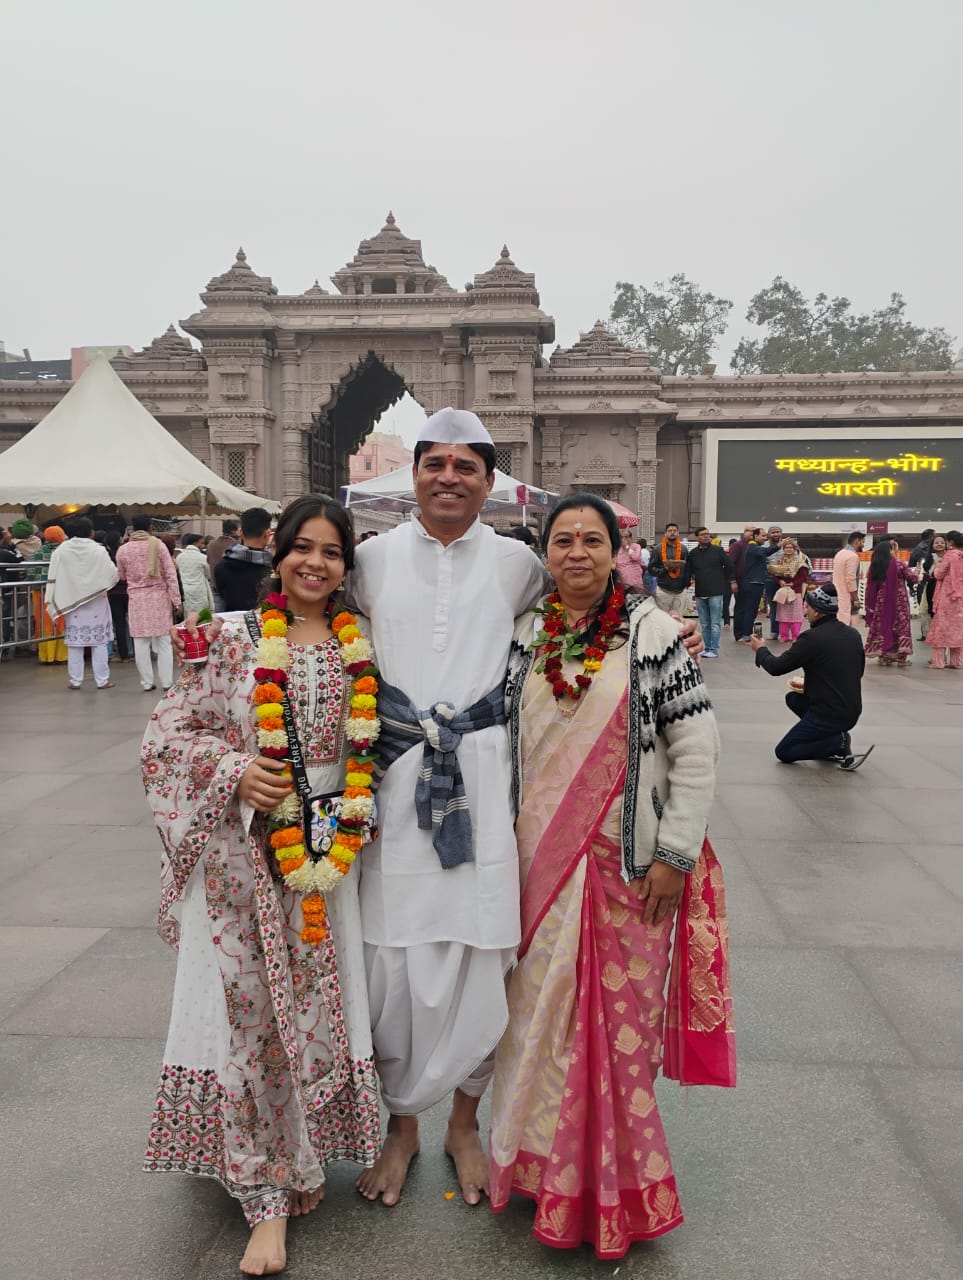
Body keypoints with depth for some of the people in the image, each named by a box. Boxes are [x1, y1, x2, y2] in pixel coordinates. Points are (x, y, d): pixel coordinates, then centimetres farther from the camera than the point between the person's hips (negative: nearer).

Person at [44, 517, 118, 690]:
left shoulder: (61, 550, -4)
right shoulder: (99, 551, -12)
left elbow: (53, 577, -3)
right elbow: (113, 574, -8)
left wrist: (53, 601, 4)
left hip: (71, 603, 2)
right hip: (96, 604, -2)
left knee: (75, 641, 9)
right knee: (99, 641, 6)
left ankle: (75, 680, 12)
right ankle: (102, 680, 8)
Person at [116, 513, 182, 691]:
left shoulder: (123, 550, 1)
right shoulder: (158, 545, -4)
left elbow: (122, 576, 14)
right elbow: (170, 574, -5)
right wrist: (176, 600, -2)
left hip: (136, 599, 1)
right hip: (159, 597, -1)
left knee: (141, 642, 6)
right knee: (163, 641, 5)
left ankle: (147, 683, 7)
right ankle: (167, 681, 6)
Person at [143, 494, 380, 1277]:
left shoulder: (359, 647, 4)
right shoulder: (237, 639, -4)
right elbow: (168, 734, -2)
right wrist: (234, 771, -16)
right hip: (242, 852, -2)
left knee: (317, 1003, 10)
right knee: (247, 1006, 3)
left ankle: (301, 1159, 34)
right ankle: (266, 1195, 19)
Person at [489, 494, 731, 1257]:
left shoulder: (655, 633, -6)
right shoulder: (523, 638, 3)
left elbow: (697, 749, -7)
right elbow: (499, 744, 11)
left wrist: (675, 855, -9)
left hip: (628, 861, -3)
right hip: (540, 858, 3)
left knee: (621, 1014, 5)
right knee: (542, 1008, 12)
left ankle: (617, 1184, 27)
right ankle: (549, 1171, 34)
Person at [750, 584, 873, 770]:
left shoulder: (812, 638, -18)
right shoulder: (854, 634, 3)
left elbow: (776, 667, -11)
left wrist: (760, 650, 10)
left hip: (828, 716, -8)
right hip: (852, 712, 8)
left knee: (783, 752, 8)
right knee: (793, 698, 27)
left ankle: (838, 742, -7)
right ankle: (836, 736, 11)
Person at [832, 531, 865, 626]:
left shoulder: (840, 553, 15)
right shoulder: (853, 556, -15)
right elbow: (851, 580, -20)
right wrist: (856, 599, -14)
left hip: (838, 596, 10)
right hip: (847, 599, -10)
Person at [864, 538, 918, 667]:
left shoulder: (874, 566, 0)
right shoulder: (898, 564, -11)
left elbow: (870, 587, 5)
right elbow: (912, 578, -1)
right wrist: (915, 571, 21)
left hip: (881, 602, 4)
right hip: (898, 602, -4)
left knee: (882, 626, 10)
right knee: (899, 626, 5)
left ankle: (883, 657, 11)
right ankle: (901, 657, 5)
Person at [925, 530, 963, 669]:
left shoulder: (949, 555, -12)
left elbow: (938, 574, -9)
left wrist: (938, 566, 10)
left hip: (947, 596, -6)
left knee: (942, 628, -1)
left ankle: (938, 661, -2)